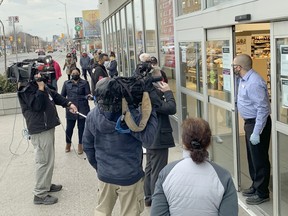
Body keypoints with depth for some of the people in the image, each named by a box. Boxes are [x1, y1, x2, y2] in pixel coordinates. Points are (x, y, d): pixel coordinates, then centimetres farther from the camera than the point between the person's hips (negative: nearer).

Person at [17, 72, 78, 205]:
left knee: (48, 159, 20)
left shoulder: (42, 86, 13)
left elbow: (55, 96, 18)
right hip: (40, 130, -10)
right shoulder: (26, 90, -14)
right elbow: (37, 105, -25)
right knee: (44, 161, -7)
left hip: (47, 127, 10)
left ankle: (46, 184, 35)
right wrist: (41, 87, -23)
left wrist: (68, 104, 6)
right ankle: (40, 194, 2)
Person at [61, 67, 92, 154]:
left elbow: (87, 95, 0)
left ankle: (80, 145, 24)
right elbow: (62, 96, 12)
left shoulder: (84, 83, 3)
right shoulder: (66, 83, 9)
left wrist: (88, 96, -23)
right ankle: (68, 144, 30)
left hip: (82, 109, -1)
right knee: (69, 127, 6)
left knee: (81, 127, 5)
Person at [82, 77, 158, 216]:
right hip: (129, 176, -4)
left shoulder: (92, 116, -7)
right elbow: (148, 136, -24)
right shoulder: (129, 114, -24)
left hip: (104, 175, 4)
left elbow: (87, 146, 2)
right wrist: (151, 111, -14)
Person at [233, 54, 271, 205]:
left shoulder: (254, 83, -24)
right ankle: (255, 186, 36)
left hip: (258, 123, -10)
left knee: (259, 159, 2)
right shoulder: (244, 79, 6)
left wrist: (256, 132, -26)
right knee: (252, 157, 20)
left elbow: (262, 109, -26)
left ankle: (262, 193, 16)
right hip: (249, 122, 10)